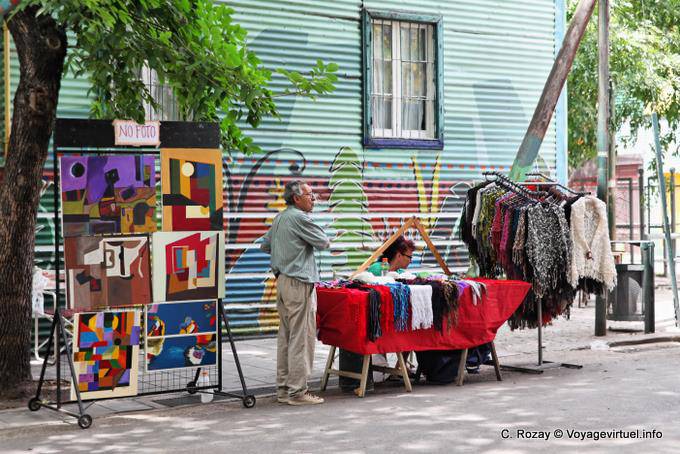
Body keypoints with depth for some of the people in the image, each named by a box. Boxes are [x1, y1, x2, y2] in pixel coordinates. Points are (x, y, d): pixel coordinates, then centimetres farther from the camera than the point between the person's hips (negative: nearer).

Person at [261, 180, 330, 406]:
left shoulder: (279, 218, 15)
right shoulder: (300, 218, -13)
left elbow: (265, 246, 24)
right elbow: (324, 242, -9)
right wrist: (316, 233, 10)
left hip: (282, 280, 10)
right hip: (299, 282, -10)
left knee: (285, 336, 12)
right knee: (302, 337, -6)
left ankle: (283, 388, 16)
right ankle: (297, 391, -5)